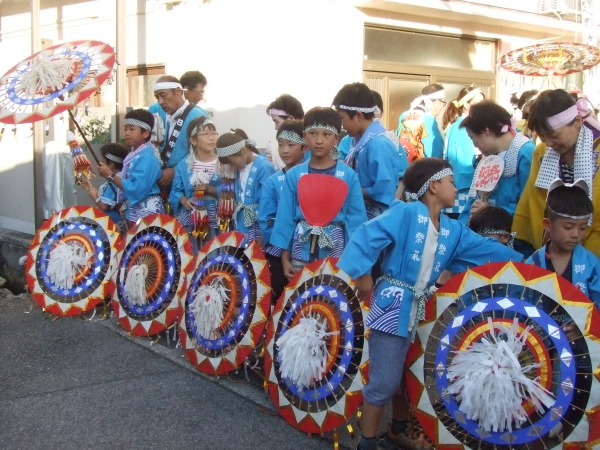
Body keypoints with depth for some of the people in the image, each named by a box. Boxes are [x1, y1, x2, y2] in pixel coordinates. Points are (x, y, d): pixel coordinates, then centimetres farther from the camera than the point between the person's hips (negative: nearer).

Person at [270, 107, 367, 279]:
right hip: (301, 254, 1)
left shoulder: (349, 176, -4)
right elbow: (285, 217, 2)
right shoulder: (293, 175, 0)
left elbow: (356, 219, -2)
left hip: (336, 253, -1)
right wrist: (285, 258, 1)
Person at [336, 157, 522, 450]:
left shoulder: (453, 230, 11)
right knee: (385, 382, -4)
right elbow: (368, 236, -17)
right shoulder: (406, 213, -10)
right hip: (393, 305, -7)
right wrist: (361, 272, -20)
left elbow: (487, 248, 12)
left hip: (420, 310, 7)